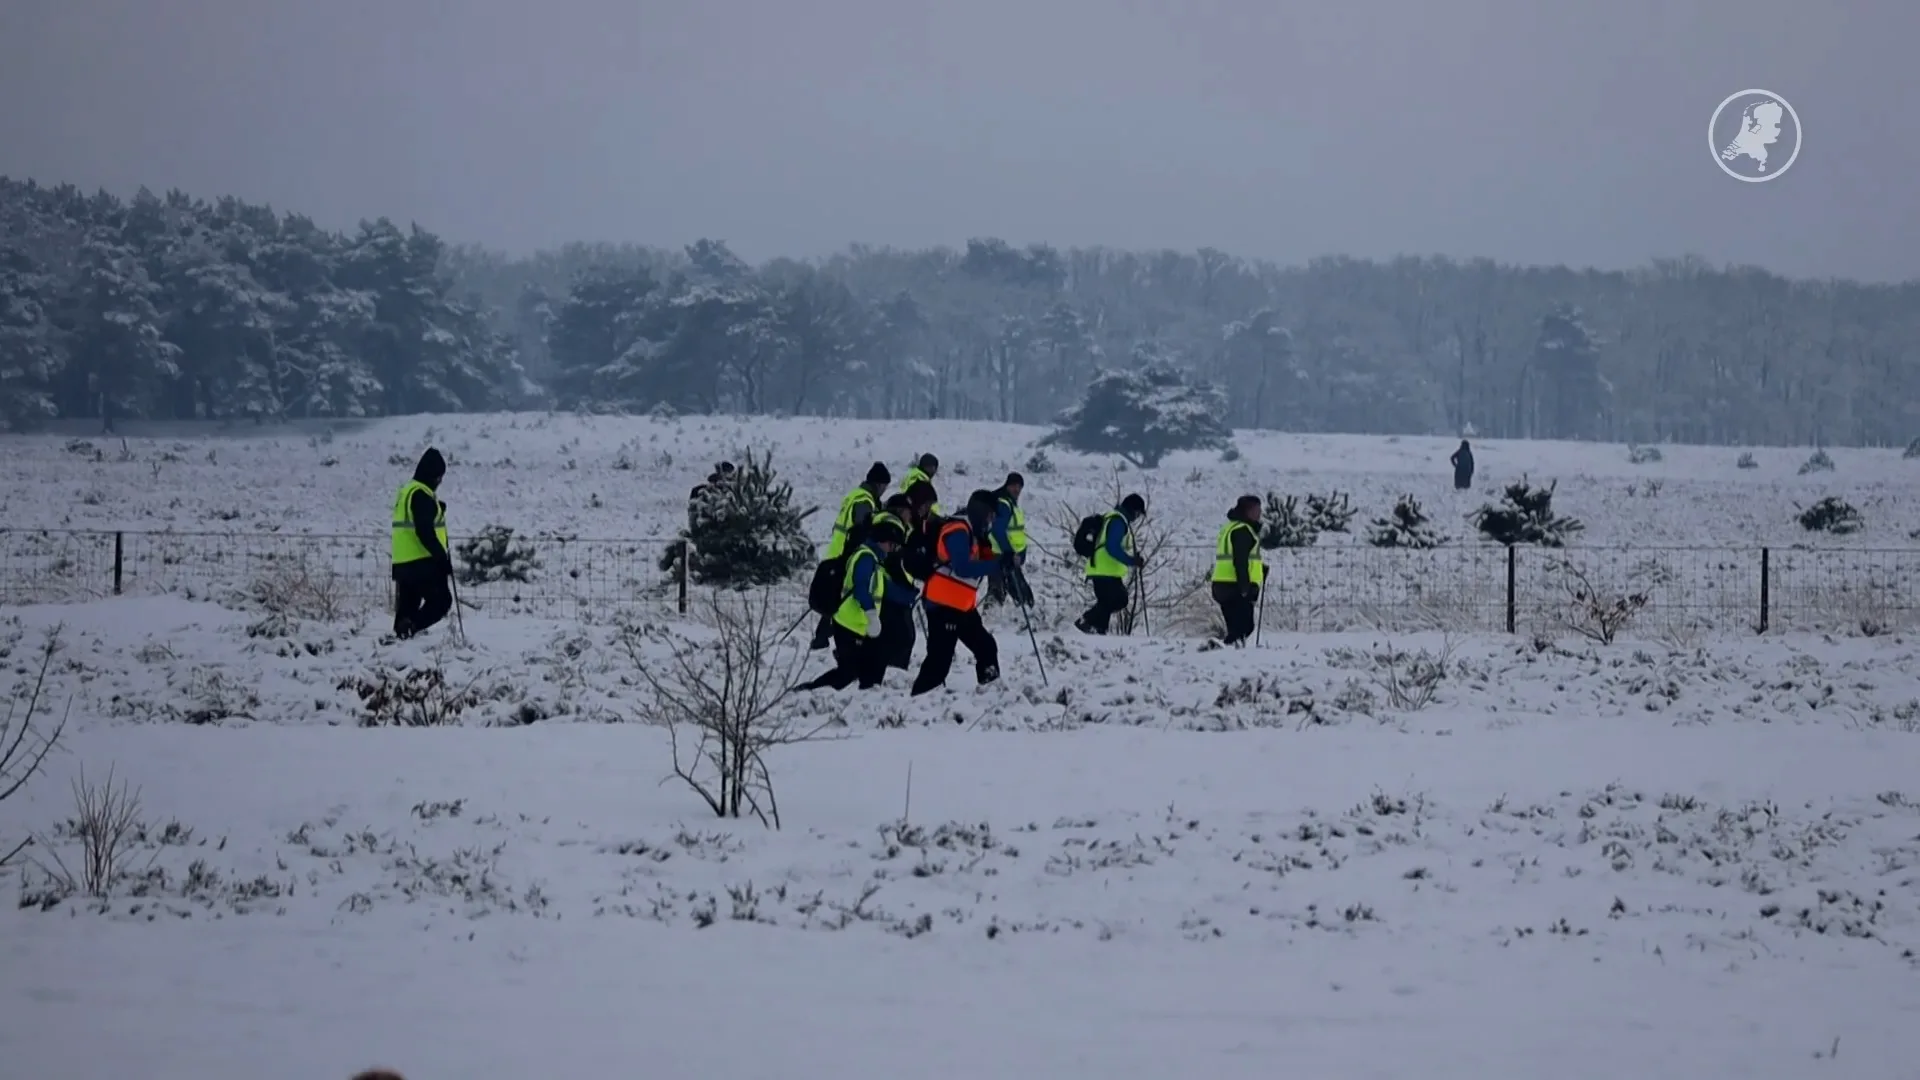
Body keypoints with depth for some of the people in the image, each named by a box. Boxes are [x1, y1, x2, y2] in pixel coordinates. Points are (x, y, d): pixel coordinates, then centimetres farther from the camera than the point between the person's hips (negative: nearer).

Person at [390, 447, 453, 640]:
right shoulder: (421, 495, -14)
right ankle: (411, 626, -24)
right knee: (441, 600, -7)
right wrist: (442, 557, -18)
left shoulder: (406, 491, 18)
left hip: (402, 563, 10)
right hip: (421, 562, -10)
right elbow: (425, 532, -21)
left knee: (407, 607, 11)